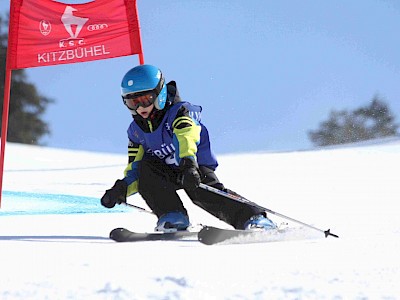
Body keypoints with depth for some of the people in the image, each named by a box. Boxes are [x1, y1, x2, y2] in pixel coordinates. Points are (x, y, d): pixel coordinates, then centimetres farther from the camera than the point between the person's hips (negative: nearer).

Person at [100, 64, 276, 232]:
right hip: (165, 173, 5)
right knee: (145, 167, -24)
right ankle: (172, 217, -26)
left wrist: (188, 163, -60)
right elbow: (134, 167, 6)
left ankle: (253, 218, -35)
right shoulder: (136, 131, 3)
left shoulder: (179, 111, -16)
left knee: (204, 192, -32)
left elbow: (186, 136, -39)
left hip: (196, 168, -5)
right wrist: (122, 188, -16)